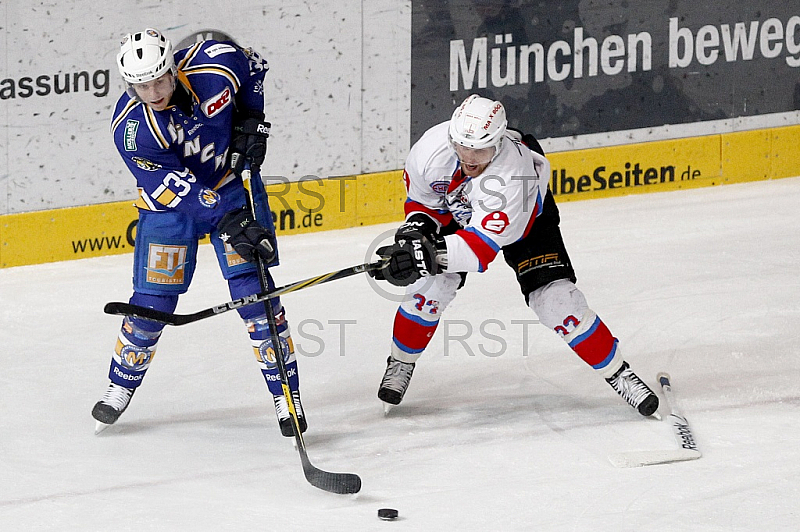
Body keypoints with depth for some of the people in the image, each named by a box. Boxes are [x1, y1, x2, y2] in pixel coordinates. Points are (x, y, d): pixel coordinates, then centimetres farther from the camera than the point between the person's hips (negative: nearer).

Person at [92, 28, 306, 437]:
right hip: (170, 201, -1)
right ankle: (121, 386, 24)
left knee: (252, 287, -10)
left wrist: (251, 121, -7)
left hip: (233, 185, 1)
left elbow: (254, 67, 1)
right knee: (153, 300, -1)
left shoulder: (216, 64, -24)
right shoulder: (131, 127, -28)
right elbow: (178, 189, -31)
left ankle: (287, 394, -3)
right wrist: (226, 222, -39)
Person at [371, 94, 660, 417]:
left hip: (525, 221, -4)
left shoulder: (516, 174, -45)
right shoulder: (430, 149, -31)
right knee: (429, 286, -12)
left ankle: (615, 371, 1)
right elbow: (423, 200, -8)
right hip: (456, 214, 4)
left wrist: (430, 255, -64)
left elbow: (483, 245, -51)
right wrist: (417, 227, -29)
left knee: (556, 299, -15)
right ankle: (401, 363, 13)